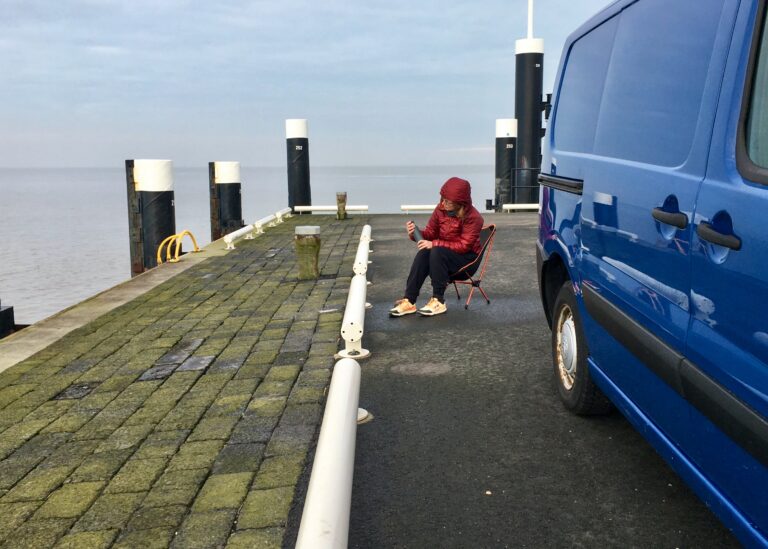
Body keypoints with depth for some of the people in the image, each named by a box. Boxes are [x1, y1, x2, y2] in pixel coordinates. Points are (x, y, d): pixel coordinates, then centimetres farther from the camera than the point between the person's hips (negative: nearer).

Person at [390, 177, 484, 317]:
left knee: (437, 252, -34)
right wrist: (416, 233, -18)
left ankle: (438, 301, -27)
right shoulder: (441, 209, -4)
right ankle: (409, 301, -30)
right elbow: (430, 233, 5)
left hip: (467, 257, -5)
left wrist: (435, 244, -29)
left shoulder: (473, 217, -20)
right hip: (443, 255, 5)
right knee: (424, 253, -27)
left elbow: (464, 246, -23)